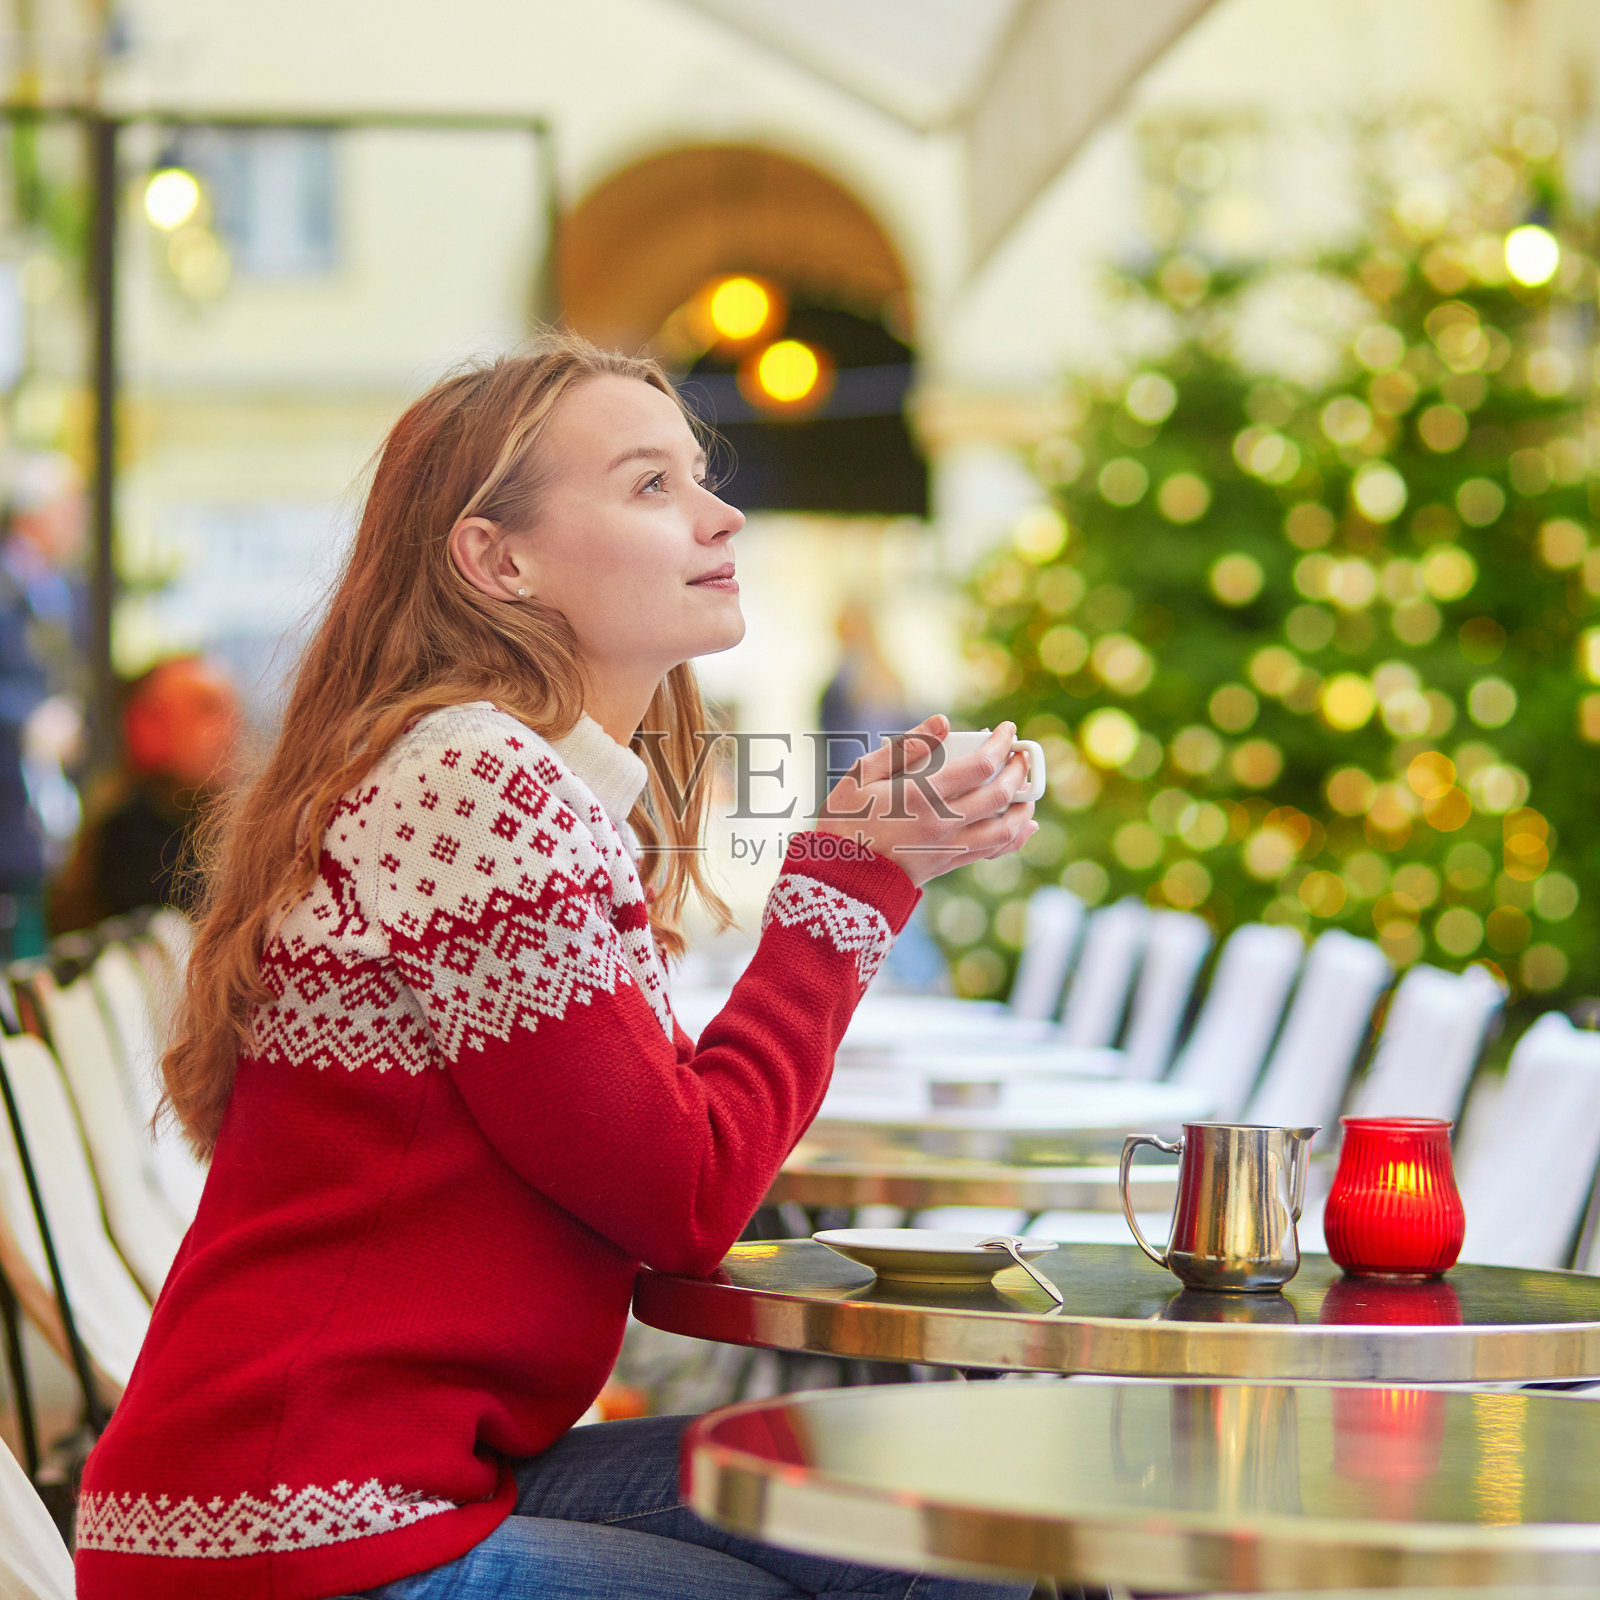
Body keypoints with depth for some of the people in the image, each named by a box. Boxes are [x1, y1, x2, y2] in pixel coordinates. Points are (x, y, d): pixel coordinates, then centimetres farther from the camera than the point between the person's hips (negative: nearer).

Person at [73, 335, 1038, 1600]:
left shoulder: (562, 788, 15)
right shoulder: (475, 785, -17)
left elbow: (673, 1119, 9)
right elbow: (687, 1199, -15)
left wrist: (865, 853, 4)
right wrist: (848, 878, -8)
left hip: (426, 1475, 9)